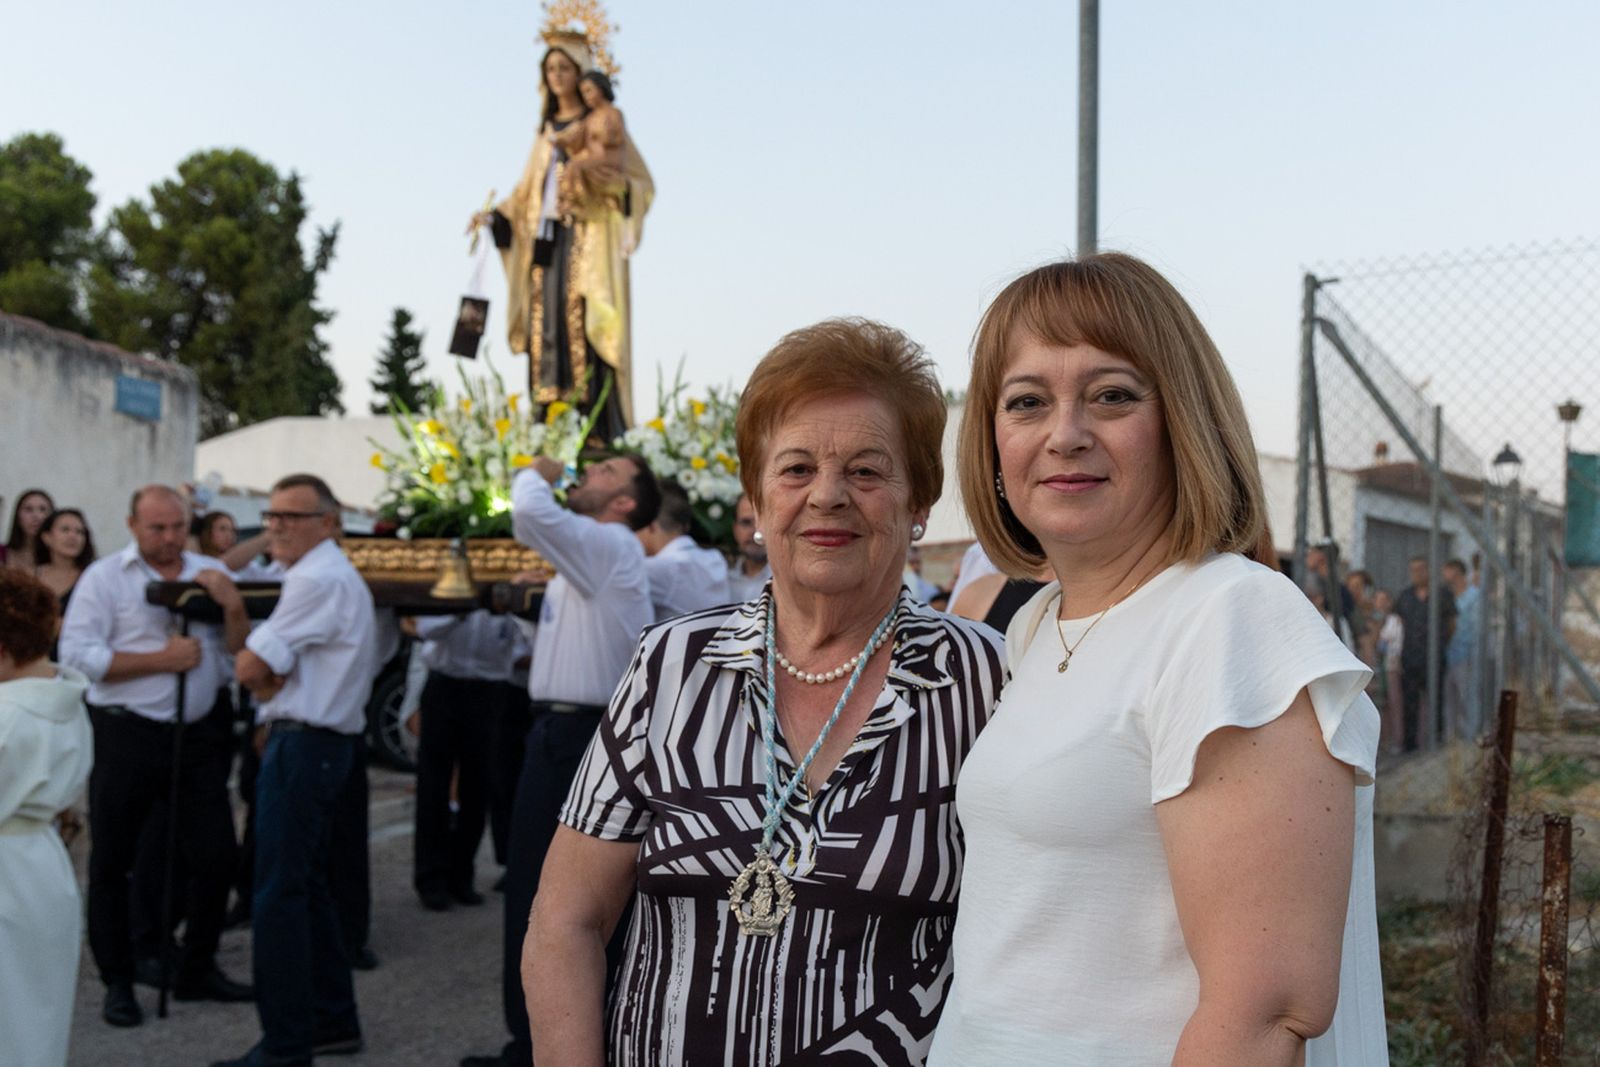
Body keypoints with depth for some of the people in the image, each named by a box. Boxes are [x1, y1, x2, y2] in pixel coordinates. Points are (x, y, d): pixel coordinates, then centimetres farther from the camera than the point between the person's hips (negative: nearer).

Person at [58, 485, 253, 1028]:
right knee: (112, 861, 5)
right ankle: (117, 982, 20)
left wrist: (229, 600, -12)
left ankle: (197, 969, 24)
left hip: (195, 734, 4)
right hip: (127, 734, -3)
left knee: (215, 853, 7)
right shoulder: (105, 576, -3)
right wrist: (163, 659, -15)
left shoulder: (210, 573, 8)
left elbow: (242, 649, 5)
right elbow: (77, 654, -13)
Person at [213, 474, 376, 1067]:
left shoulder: (318, 579, -14)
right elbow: (265, 672, 17)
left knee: (279, 895, -7)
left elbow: (249, 670, -16)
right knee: (307, 888, 16)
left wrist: (264, 679, 5)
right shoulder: (337, 576, 20)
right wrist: (275, 685, -3)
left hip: (303, 744, -11)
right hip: (328, 743, 11)